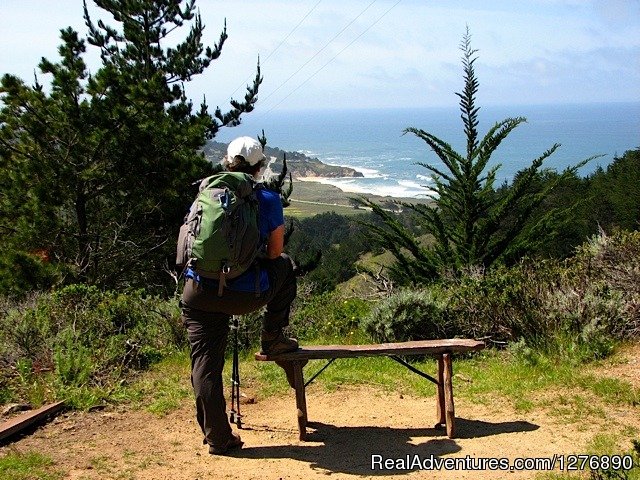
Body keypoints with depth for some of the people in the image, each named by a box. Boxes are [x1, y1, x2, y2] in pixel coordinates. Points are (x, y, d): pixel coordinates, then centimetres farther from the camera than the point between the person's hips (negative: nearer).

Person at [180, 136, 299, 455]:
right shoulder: (268, 200, 0)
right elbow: (274, 252, 8)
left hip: (199, 293, 3)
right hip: (247, 296, -2)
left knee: (205, 364, 12)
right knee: (284, 265, 27)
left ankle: (217, 438, 14)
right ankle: (272, 339, 31)